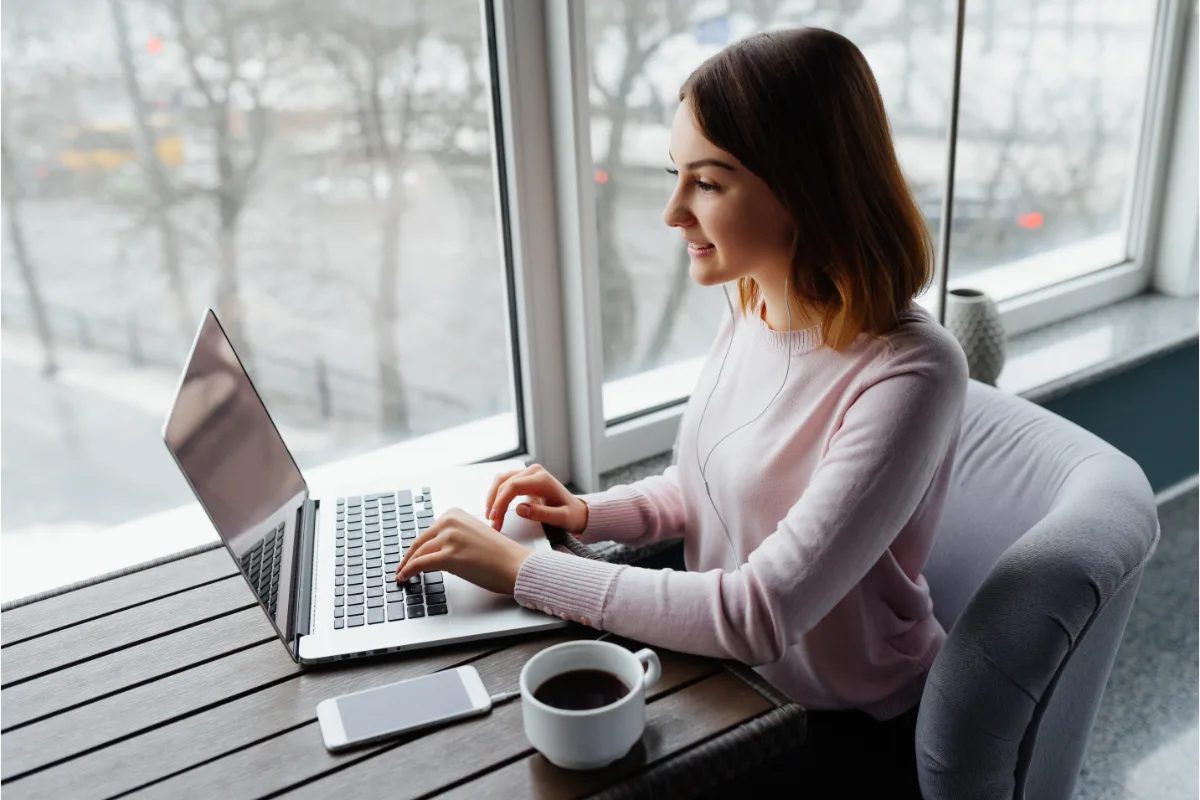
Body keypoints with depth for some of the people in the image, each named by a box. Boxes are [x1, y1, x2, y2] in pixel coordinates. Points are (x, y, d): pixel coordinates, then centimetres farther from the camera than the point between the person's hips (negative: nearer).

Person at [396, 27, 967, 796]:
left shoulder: (907, 375, -28)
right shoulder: (753, 312, -5)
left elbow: (762, 613, -31)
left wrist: (524, 569, -26)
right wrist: (591, 514, -8)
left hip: (851, 733, -5)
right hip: (733, 674, 6)